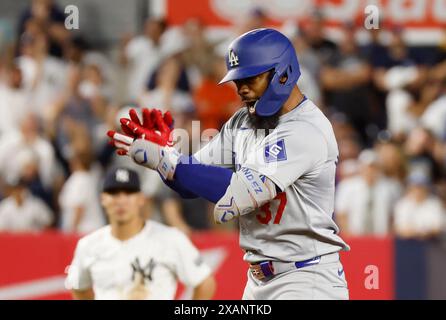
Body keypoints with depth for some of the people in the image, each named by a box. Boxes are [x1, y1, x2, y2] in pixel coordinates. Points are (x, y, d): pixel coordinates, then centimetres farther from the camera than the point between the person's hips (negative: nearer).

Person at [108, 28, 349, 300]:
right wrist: (162, 150, -11)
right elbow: (191, 184, 9)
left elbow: (238, 195, -27)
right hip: (259, 279, 8)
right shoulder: (243, 122, 9)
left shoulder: (307, 131, -18)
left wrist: (165, 159, -26)